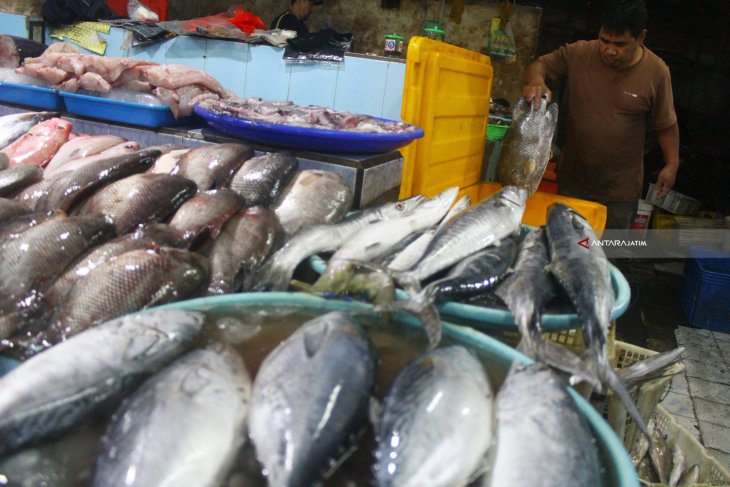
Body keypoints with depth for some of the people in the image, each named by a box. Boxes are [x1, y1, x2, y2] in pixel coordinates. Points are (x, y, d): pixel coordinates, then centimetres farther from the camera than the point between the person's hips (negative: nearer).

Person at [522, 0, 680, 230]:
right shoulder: (578, 54, -9)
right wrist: (536, 81, -22)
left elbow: (666, 124, -1)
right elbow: (539, 65, 1)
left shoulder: (656, 72, -11)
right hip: (573, 181, 2)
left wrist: (672, 164, -5)